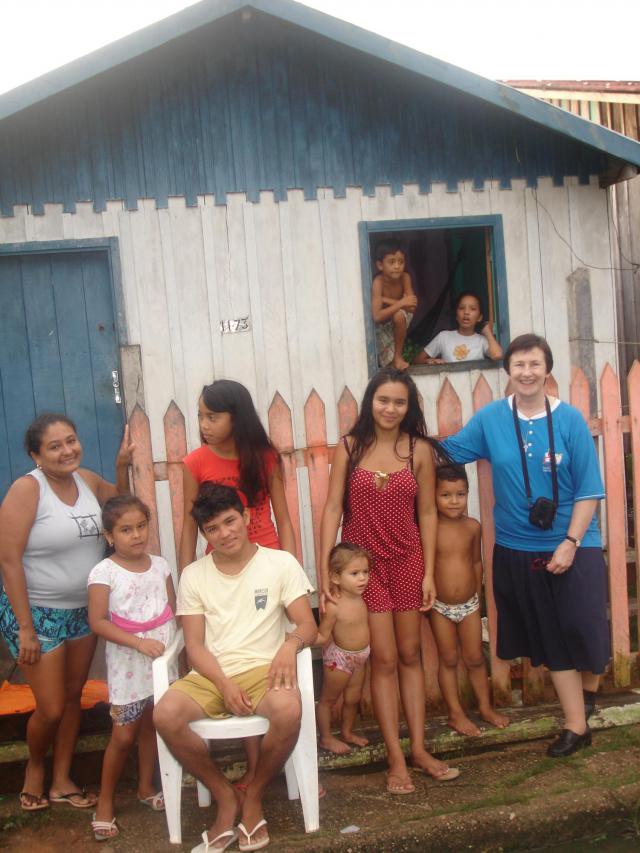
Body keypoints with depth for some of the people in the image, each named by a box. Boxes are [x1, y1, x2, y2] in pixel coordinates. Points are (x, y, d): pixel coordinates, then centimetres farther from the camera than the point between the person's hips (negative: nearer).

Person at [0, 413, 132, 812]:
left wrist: (123, 464, 0)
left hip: (83, 610, 6)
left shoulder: (87, 479, -1)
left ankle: (62, 780, 30)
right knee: (51, 709, 0)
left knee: (73, 696, 13)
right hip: (37, 612, -5)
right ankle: (35, 767, 30)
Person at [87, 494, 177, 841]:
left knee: (151, 724, 15)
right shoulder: (104, 572, -13)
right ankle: (105, 800, 20)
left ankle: (145, 787, 34)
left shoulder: (160, 565, 1)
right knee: (123, 735, 2)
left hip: (163, 659, 4)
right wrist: (139, 643, -24)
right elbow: (98, 622, -17)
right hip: (127, 664, -4)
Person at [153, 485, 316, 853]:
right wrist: (224, 685, -14)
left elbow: (308, 625, -1)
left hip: (263, 668, -2)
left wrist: (290, 644, -26)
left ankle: (254, 795, -4)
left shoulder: (281, 563, 3)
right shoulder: (193, 575, 8)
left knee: (289, 710, -35)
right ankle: (226, 796, -3)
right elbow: (195, 644, 4)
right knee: (165, 715, -28)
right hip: (211, 675, 2)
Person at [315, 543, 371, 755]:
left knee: (353, 698, 21)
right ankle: (326, 738, 31)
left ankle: (347, 732, 43)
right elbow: (323, 637, -22)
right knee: (328, 699, 13)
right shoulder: (333, 606, -29)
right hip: (339, 658, -6)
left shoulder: (361, 598, -10)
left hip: (359, 657, 7)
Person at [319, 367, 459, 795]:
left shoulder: (419, 449, -3)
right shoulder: (349, 447, -4)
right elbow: (333, 509, -5)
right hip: (362, 561, -1)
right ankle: (396, 759, 10)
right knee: (384, 659, 2)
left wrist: (429, 572, -3)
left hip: (407, 560, 1)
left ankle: (419, 748, 22)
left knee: (410, 655, 11)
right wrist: (324, 572, -9)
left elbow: (427, 513, -1)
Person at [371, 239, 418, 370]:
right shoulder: (378, 282, -29)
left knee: (400, 315, -30)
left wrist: (385, 300, -28)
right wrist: (400, 303, -39)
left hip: (396, 323, 1)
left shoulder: (405, 277, -18)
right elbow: (377, 317, -37)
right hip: (380, 325, -1)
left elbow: (412, 306, -23)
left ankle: (398, 356, -16)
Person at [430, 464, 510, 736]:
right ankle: (456, 713, 22)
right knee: (448, 660, 10)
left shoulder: (473, 526, -5)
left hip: (469, 605, 3)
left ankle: (485, 707, 31)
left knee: (475, 658, 13)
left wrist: (477, 597, 12)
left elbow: (476, 562, 7)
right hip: (440, 607, -2)